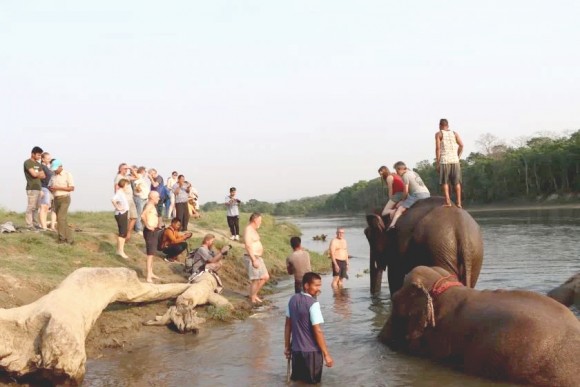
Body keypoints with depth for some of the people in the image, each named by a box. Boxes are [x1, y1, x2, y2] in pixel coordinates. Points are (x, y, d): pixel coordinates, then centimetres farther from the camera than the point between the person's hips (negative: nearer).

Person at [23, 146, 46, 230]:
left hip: (38, 188, 8)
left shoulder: (38, 164, 19)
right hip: (31, 188, -8)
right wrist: (40, 173, 5)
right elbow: (34, 174, -15)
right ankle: (29, 225, -7)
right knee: (31, 207, -9)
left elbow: (43, 176, 13)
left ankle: (33, 223, 14)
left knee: (36, 207, 8)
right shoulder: (27, 162, -5)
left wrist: (37, 174, -4)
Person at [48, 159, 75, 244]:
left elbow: (72, 188, -14)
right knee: (63, 220, 6)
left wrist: (58, 188, -20)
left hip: (64, 199, -7)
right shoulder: (53, 176, 12)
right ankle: (69, 240, 9)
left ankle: (62, 238, -7)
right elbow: (49, 186, 16)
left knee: (60, 218, -17)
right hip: (56, 199, 7)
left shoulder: (67, 174, -8)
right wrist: (51, 189, -10)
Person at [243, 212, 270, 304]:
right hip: (252, 258, -10)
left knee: (265, 277, 13)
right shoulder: (248, 230, -16)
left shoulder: (253, 230, 16)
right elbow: (248, 246, -23)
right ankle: (253, 300, 8)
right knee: (255, 280, -4)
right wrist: (254, 260, -25)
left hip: (258, 257, 10)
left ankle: (254, 295, 25)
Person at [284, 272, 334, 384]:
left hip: (296, 350, 6)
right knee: (313, 382, 9)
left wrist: (287, 346, 17)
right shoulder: (313, 304, -19)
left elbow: (288, 325, 9)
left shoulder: (293, 299, 3)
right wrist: (326, 354, -14)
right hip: (311, 351, -6)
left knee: (297, 380, 22)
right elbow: (317, 331, -20)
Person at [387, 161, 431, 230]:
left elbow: (406, 191, -6)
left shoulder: (405, 175, 0)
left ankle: (392, 224, -28)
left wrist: (403, 199, 10)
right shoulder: (414, 173, 27)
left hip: (418, 195, -9)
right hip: (427, 194, 9)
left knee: (400, 208, -12)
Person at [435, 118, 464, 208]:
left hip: (444, 161, -3)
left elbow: (438, 148, -4)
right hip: (455, 160, 3)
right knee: (457, 182, 7)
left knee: (445, 182, 2)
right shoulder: (455, 133, 14)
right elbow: (461, 145, 2)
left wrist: (437, 163, -3)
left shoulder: (439, 134, 5)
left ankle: (447, 202, -6)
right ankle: (458, 202, 4)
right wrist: (458, 157, 9)